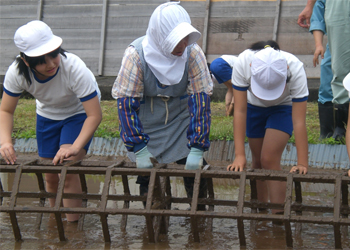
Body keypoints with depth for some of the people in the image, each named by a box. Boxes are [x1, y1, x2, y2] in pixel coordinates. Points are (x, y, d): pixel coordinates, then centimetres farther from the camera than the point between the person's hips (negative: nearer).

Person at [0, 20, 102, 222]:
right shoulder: (16, 73, -29)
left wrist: (75, 147, -48)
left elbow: (94, 115, -35)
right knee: (50, 176, 10)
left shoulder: (74, 68, -39)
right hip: (47, 115, 4)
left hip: (79, 113, -4)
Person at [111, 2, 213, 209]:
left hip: (181, 119, 1)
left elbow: (200, 99, -19)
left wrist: (197, 149, -23)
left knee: (194, 170, -3)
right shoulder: (137, 54, -25)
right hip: (147, 124, -1)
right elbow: (125, 101, -20)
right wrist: (139, 150, -22)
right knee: (147, 177, 0)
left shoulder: (193, 53, -22)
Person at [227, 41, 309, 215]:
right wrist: (239, 154, -34)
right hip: (254, 107, 2)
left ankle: (278, 215, -12)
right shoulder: (243, 63, -36)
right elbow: (240, 111, -31)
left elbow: (299, 122, -36)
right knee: (258, 161, 8)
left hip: (284, 107, -2)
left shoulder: (295, 69, -38)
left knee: (270, 160, -17)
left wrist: (302, 163, -37)